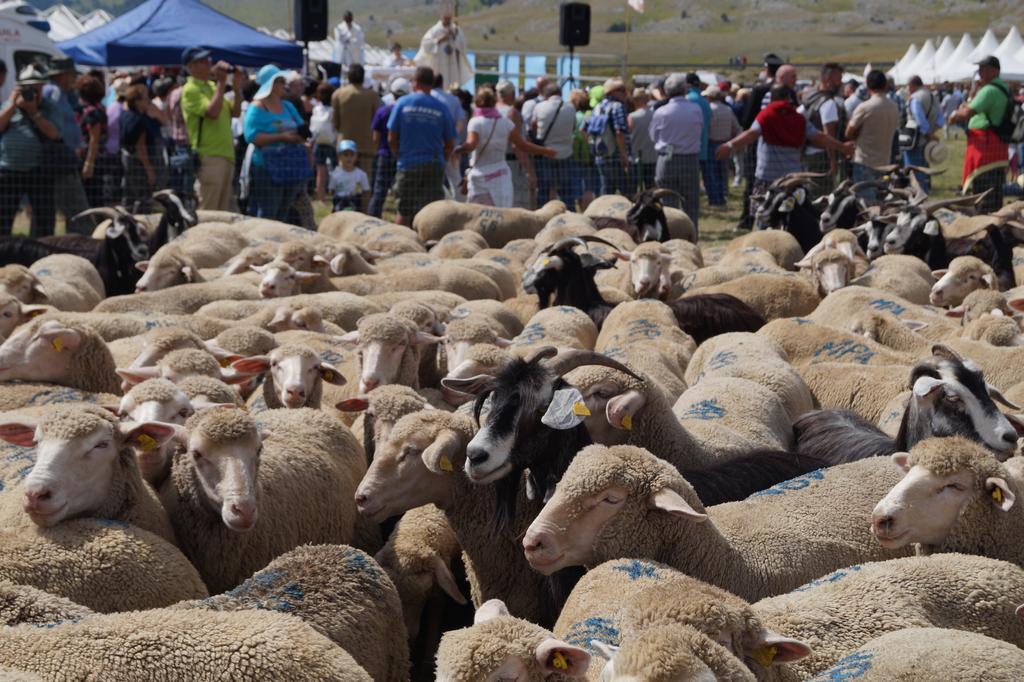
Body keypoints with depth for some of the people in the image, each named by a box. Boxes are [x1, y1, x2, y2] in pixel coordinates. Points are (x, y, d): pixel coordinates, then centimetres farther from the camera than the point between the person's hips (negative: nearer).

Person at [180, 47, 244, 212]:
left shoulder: (212, 86, 18)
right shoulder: (190, 90, -8)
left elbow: (235, 112, 16)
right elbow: (212, 112, -22)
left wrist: (237, 88, 2)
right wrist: (221, 84, -17)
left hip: (226, 155, 9)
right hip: (209, 155, -9)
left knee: (223, 210, 12)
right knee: (207, 210, -10)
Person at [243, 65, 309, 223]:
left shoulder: (288, 106, 17)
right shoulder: (257, 108, -7)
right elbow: (252, 136, -18)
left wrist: (302, 135, -3)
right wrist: (281, 137, -23)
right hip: (267, 169, -8)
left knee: (282, 216, 12)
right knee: (266, 215, -9)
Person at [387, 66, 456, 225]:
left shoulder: (402, 103, -1)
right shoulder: (441, 108, 1)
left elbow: (391, 139, 1)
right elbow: (450, 144, 3)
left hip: (408, 166, 0)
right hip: (434, 167, 0)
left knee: (404, 213, 9)